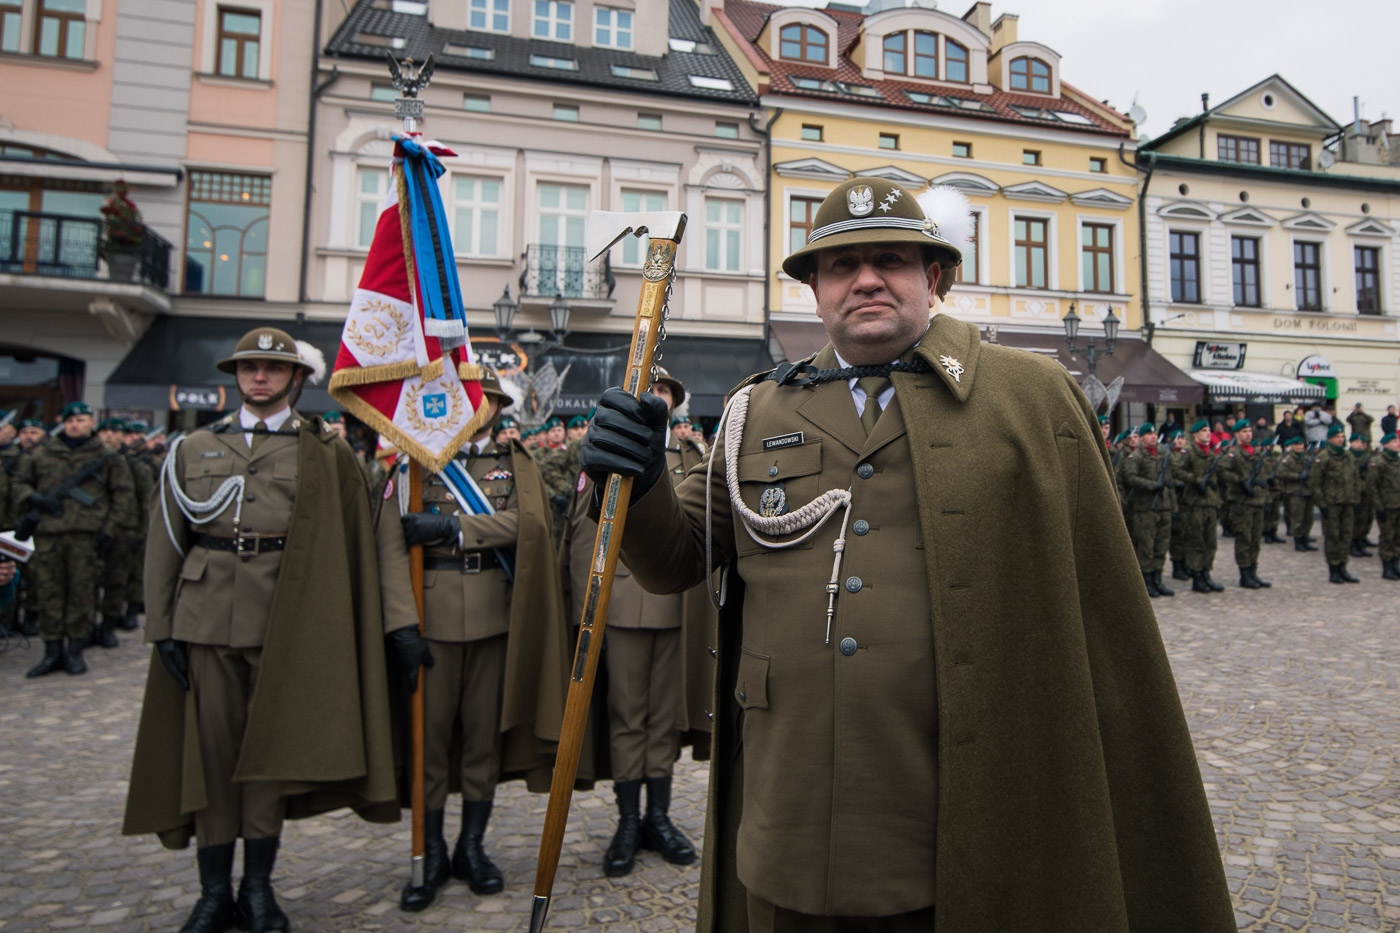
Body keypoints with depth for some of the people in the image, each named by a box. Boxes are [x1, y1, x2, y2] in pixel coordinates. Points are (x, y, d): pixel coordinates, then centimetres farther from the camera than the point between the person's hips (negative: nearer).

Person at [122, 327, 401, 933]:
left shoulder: (326, 454, 4)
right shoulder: (196, 448, 12)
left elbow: (346, 548, 3)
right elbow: (165, 542, 11)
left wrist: (323, 626, -2)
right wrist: (161, 626, 5)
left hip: (285, 624, -2)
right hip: (208, 616, 2)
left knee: (271, 747, 4)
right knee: (212, 748, 6)